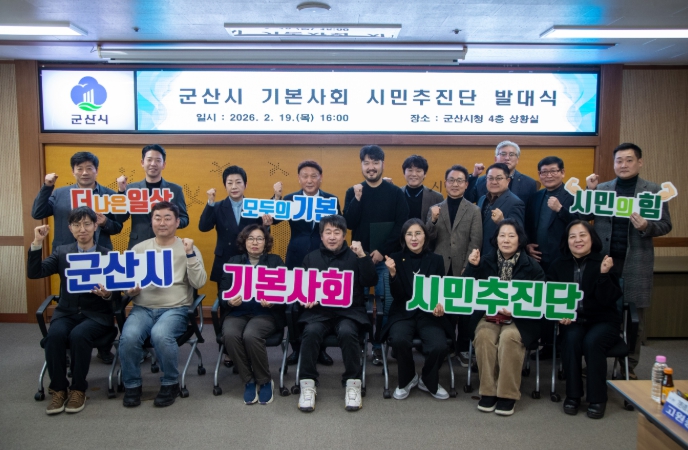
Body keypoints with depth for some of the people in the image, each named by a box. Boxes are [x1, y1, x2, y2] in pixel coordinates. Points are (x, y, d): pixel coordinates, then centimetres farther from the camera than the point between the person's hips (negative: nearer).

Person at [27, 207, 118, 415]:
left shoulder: (108, 255, 2)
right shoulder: (61, 251, 10)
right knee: (55, 334, -29)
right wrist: (37, 243, -11)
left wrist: (107, 294, -24)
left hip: (96, 314, -2)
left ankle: (78, 389, -12)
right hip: (66, 312, 2)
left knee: (79, 335, -32)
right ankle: (58, 389, -10)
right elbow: (34, 273, -3)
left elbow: (117, 292, -1)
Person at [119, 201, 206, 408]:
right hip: (142, 308, 3)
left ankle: (171, 383, -6)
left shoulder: (188, 248, 4)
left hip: (175, 309, -2)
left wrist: (189, 254, -14)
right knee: (129, 336, -28)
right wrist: (129, 290, -8)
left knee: (160, 335, -33)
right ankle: (132, 385, -1)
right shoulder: (139, 248, 12)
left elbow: (198, 283, -6)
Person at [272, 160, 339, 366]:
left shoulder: (331, 199, 2)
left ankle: (320, 349, 22)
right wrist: (277, 196, -23)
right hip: (297, 258, 1)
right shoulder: (290, 198, 3)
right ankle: (296, 348, 24)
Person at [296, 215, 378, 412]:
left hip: (349, 311, -1)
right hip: (319, 311, 1)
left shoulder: (354, 256, 10)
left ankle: (353, 384, -16)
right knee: (311, 332, -30)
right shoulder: (311, 258, 17)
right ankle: (307, 384, -16)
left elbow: (371, 282, -3)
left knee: (347, 333, -33)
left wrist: (362, 256, -15)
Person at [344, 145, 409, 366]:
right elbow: (349, 223, -3)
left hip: (387, 258, -1)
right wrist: (357, 198, -15)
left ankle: (379, 345, 13)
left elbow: (401, 226, -5)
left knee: (385, 304, 0)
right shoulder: (353, 192, 6)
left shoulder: (396, 193, 1)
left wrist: (383, 251, -12)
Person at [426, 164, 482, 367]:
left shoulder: (474, 210, 3)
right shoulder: (435, 209, 8)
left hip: (462, 269, -1)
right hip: (440, 268, 1)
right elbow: (429, 238, 1)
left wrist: (467, 268, -12)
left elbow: (476, 242, -4)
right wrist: (433, 220, -16)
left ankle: (463, 349, 22)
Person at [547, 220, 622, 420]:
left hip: (603, 321, -2)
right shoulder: (559, 265, 5)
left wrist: (604, 274, -25)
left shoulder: (604, 262, -3)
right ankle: (572, 395, -14)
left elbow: (608, 300, -12)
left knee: (592, 341, -31)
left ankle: (597, 399, -14)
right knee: (572, 339, -30)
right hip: (572, 320, 2)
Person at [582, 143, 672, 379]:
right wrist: (590, 191, -8)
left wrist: (646, 226, -19)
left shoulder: (654, 190, 4)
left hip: (636, 263, -1)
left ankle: (629, 367, 20)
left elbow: (665, 225, 1)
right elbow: (583, 217, 2)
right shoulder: (601, 188, 8)